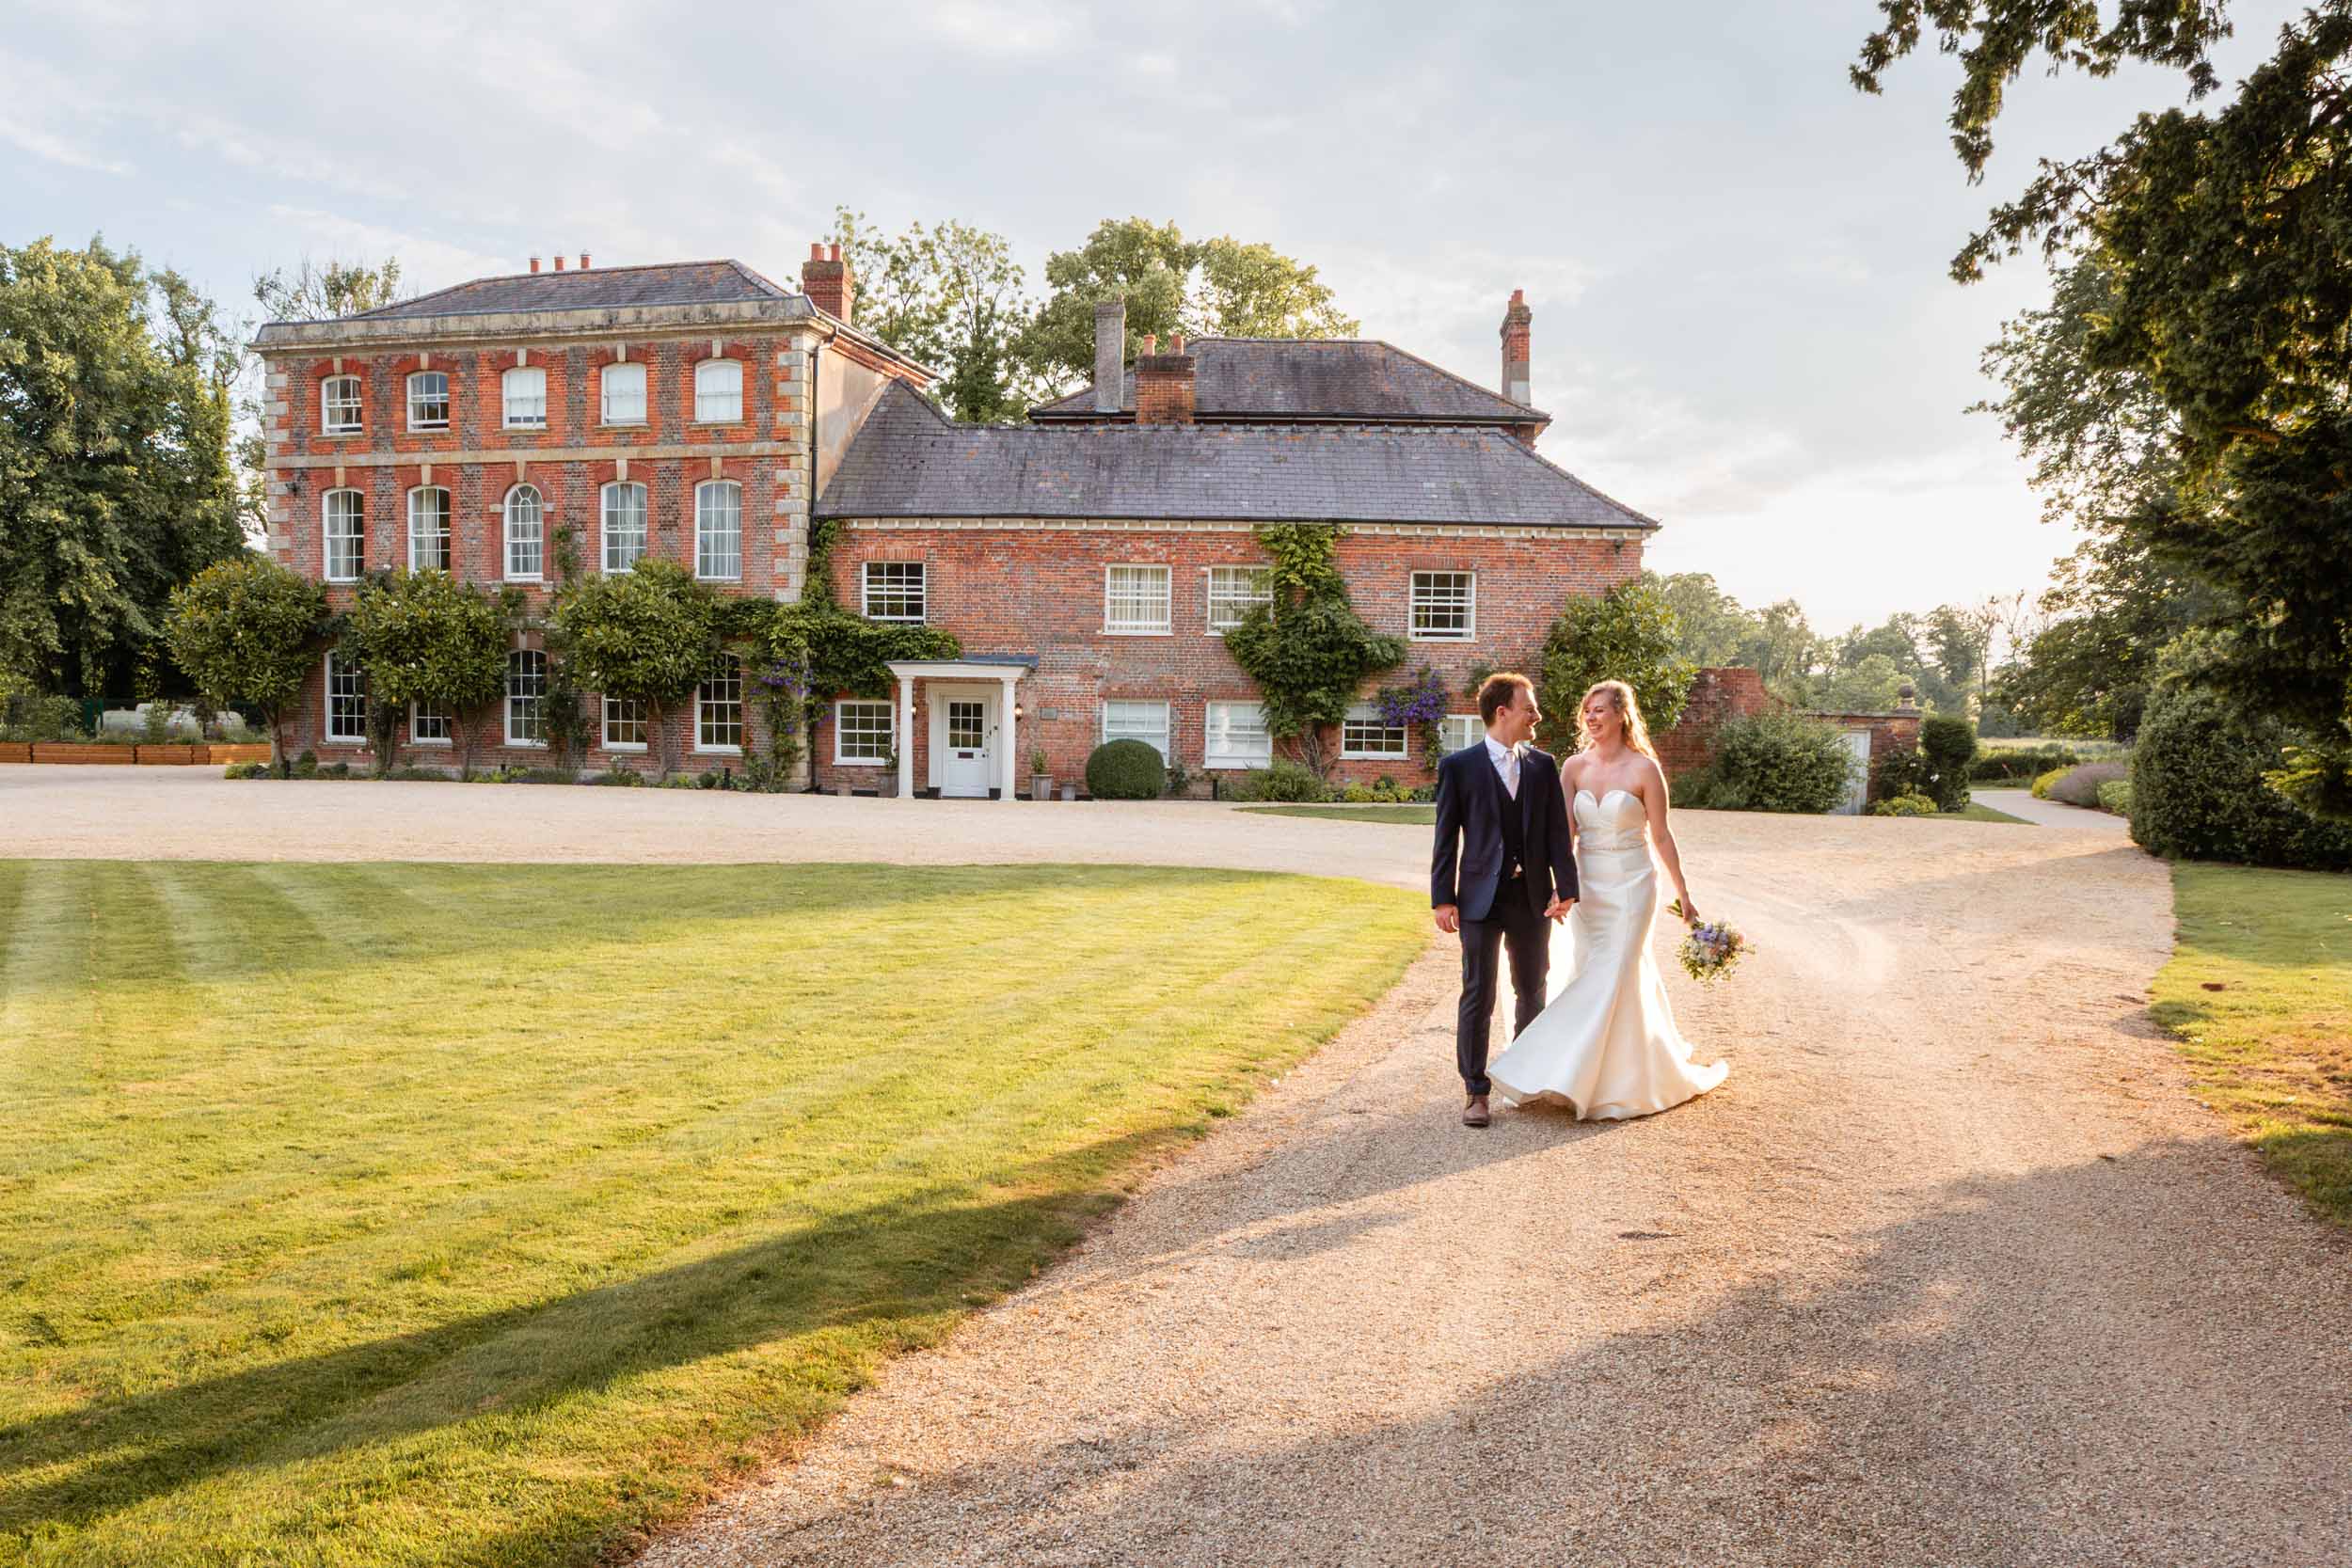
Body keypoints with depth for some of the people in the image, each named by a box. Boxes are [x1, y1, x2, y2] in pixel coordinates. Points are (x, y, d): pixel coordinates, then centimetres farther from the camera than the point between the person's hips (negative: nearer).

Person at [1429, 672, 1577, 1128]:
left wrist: (1565, 888, -5)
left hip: (1533, 897, 4)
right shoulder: (1459, 767, -3)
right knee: (1478, 997, -2)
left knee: (1532, 992, 14)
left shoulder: (1543, 766, 7)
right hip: (1481, 898, -4)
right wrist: (1442, 898, -8)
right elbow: (1446, 838, -3)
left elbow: (1557, 832, 4)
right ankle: (1476, 1092, 6)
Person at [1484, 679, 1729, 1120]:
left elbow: (1661, 837, -3)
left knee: (1609, 979, -8)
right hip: (1587, 885, 5)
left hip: (1630, 885, -5)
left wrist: (1683, 894, 0)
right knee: (1592, 976, 10)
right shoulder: (1575, 766, 3)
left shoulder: (1644, 768, -8)